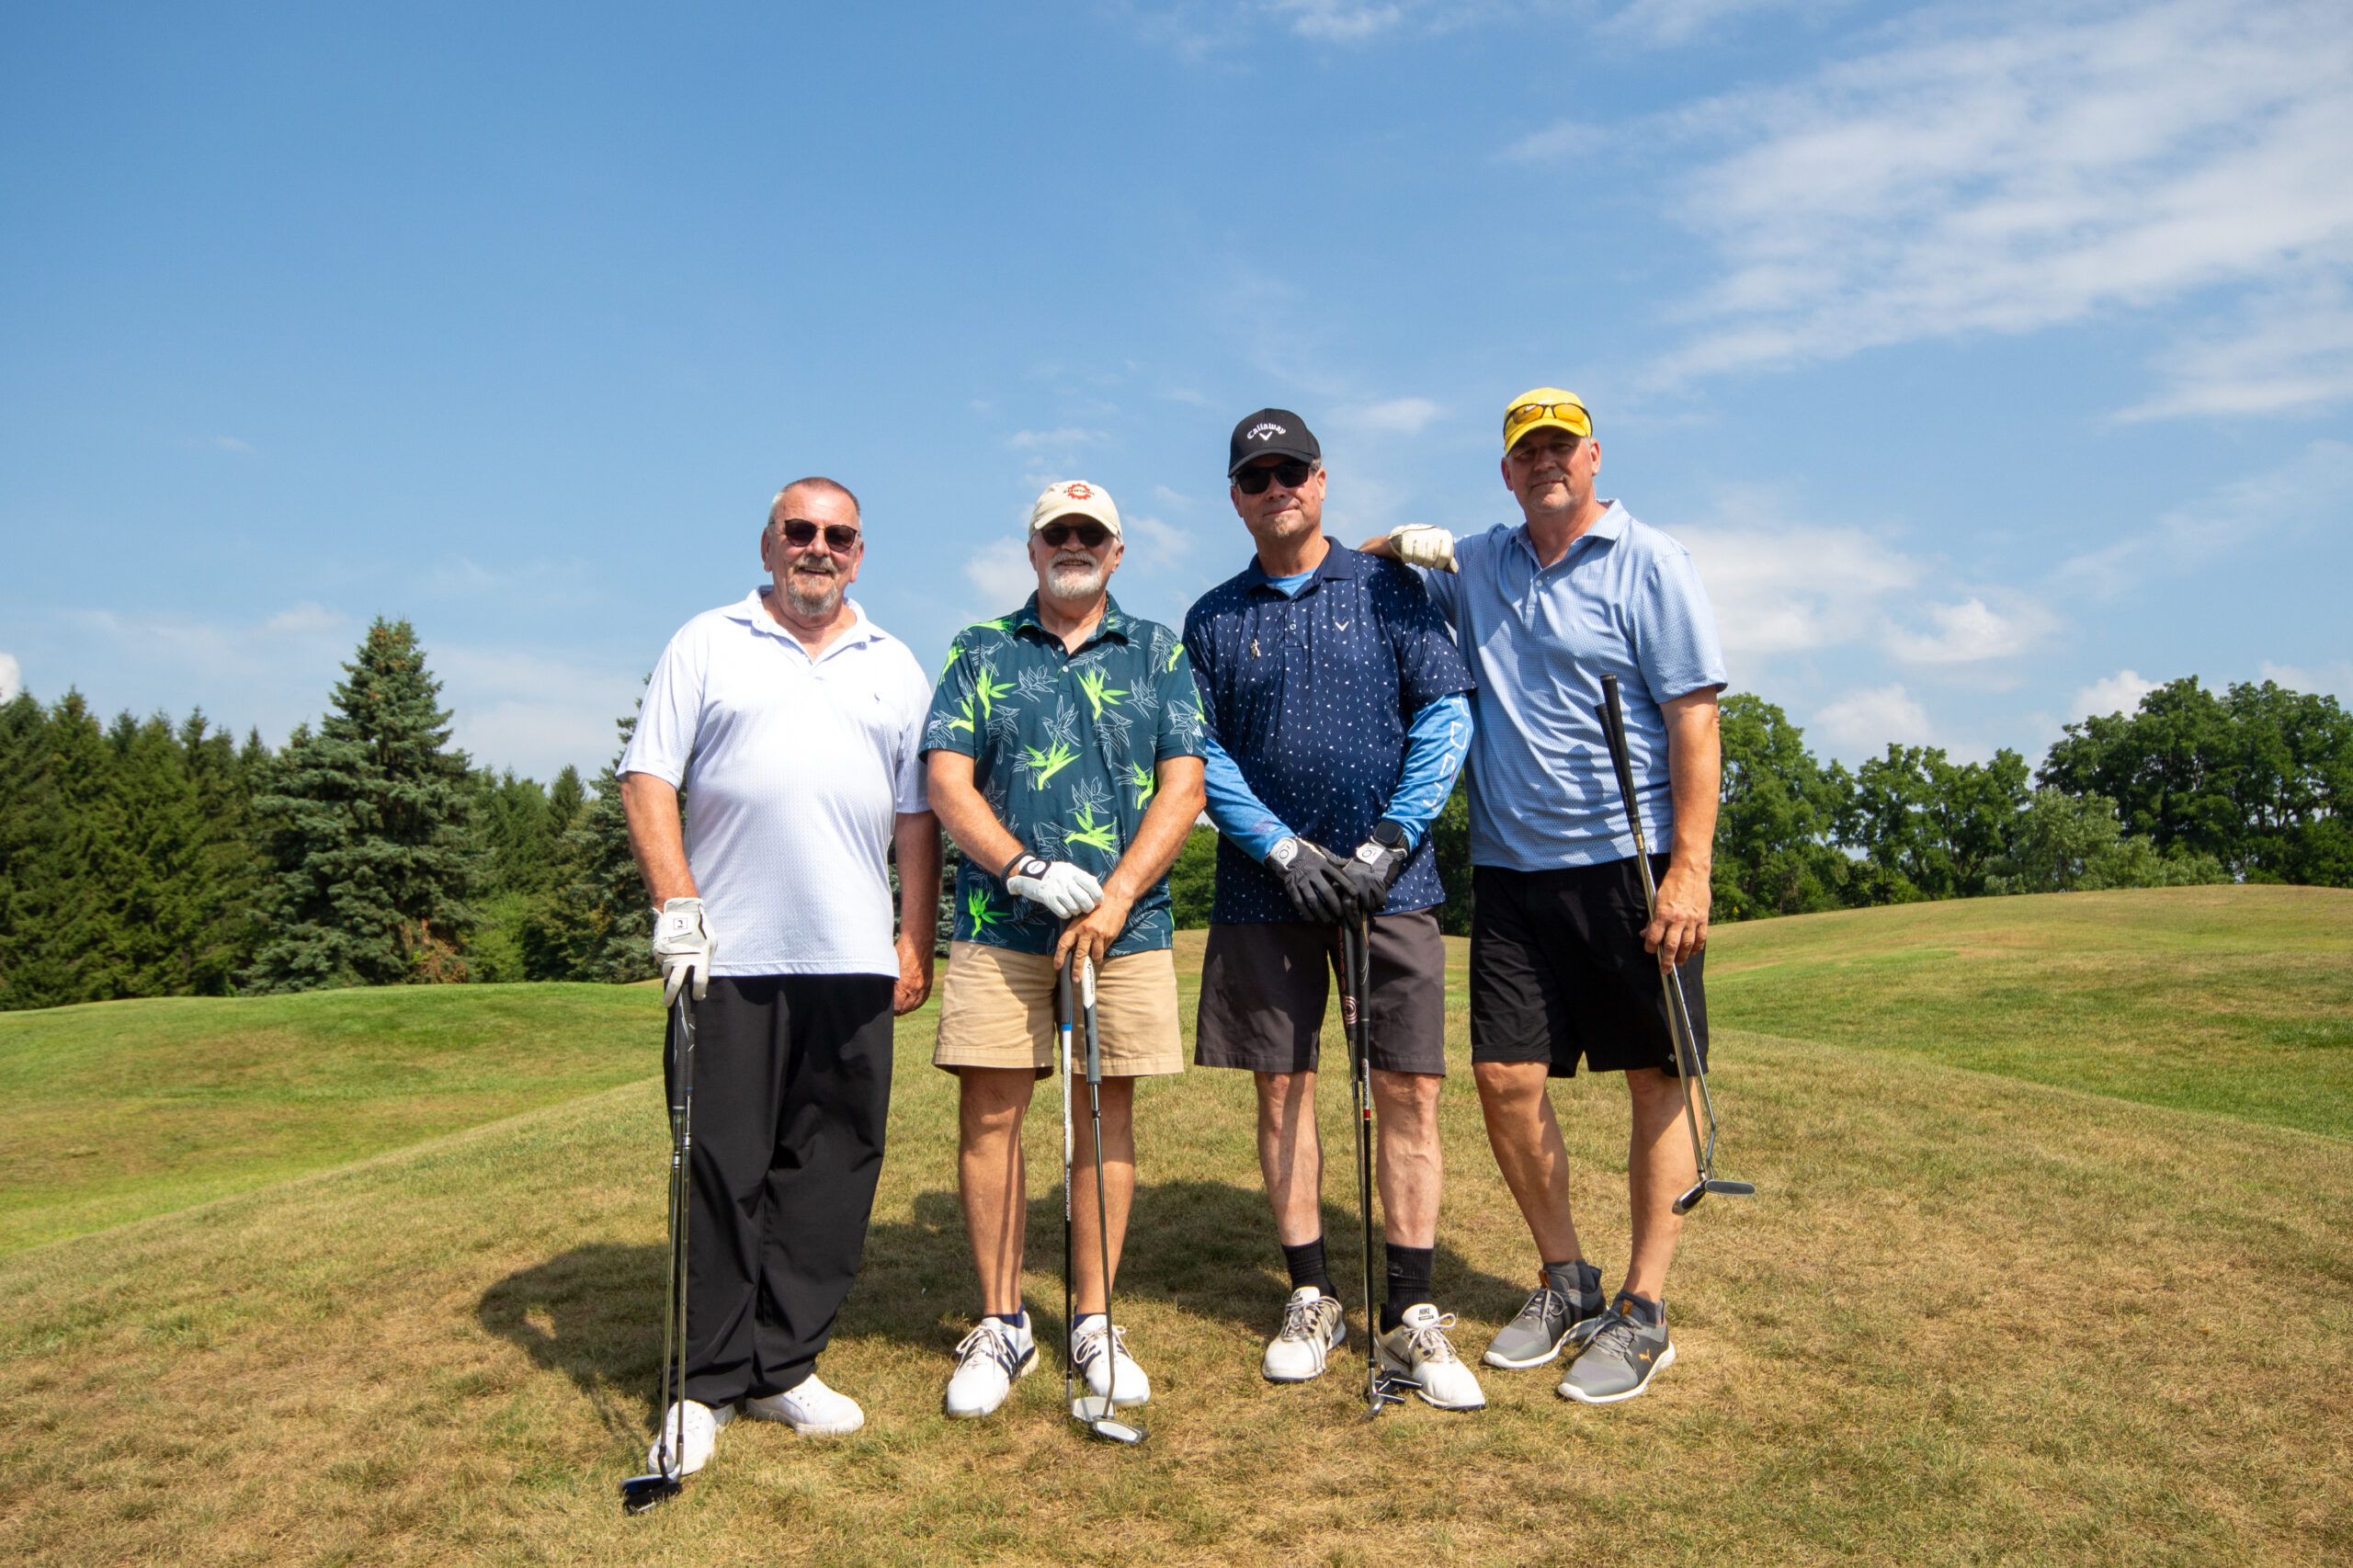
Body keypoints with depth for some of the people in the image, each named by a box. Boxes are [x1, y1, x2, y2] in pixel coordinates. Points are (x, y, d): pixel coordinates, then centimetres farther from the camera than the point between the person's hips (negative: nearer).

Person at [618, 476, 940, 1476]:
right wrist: (676, 904, -10)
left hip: (854, 958, 3)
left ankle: (784, 1367, 19)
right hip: (726, 955, -2)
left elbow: (916, 816, 15)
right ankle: (708, 1383, 15)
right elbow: (647, 780, 1)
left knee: (831, 1166, 5)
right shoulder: (705, 645, 8)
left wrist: (917, 942, 8)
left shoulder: (896, 668, 16)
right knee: (720, 1170, 1)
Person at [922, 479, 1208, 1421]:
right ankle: (1001, 1323, 14)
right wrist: (1027, 868, -13)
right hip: (997, 923, 0)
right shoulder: (979, 652, 11)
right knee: (988, 1116, -1)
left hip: (1127, 924, 0)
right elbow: (947, 784, 2)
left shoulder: (1159, 654, 11)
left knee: (1108, 1114, 5)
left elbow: (1183, 788, 1)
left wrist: (1114, 898, -10)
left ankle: (1095, 1323, 18)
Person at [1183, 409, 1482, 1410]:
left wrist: (1387, 843, -10)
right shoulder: (1213, 619, 10)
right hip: (1265, 886, 2)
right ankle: (1311, 1299, 19)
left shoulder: (1387, 588, 6)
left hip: (1389, 879, -1)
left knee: (1408, 1090, -2)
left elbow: (1446, 717, -1)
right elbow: (1202, 754, 3)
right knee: (1282, 1090, 5)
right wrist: (1284, 849, -9)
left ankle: (1411, 1315, 9)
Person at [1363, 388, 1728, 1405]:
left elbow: (1694, 721, -8)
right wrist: (1398, 546, -2)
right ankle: (1566, 1283, 24)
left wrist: (1690, 870, -16)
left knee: (1656, 1082, 3)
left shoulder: (1649, 565, -2)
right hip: (1509, 867, 5)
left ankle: (1643, 1311, 16)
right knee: (1504, 1078, 5)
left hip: (1629, 862, -4)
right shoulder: (1476, 564, 12)